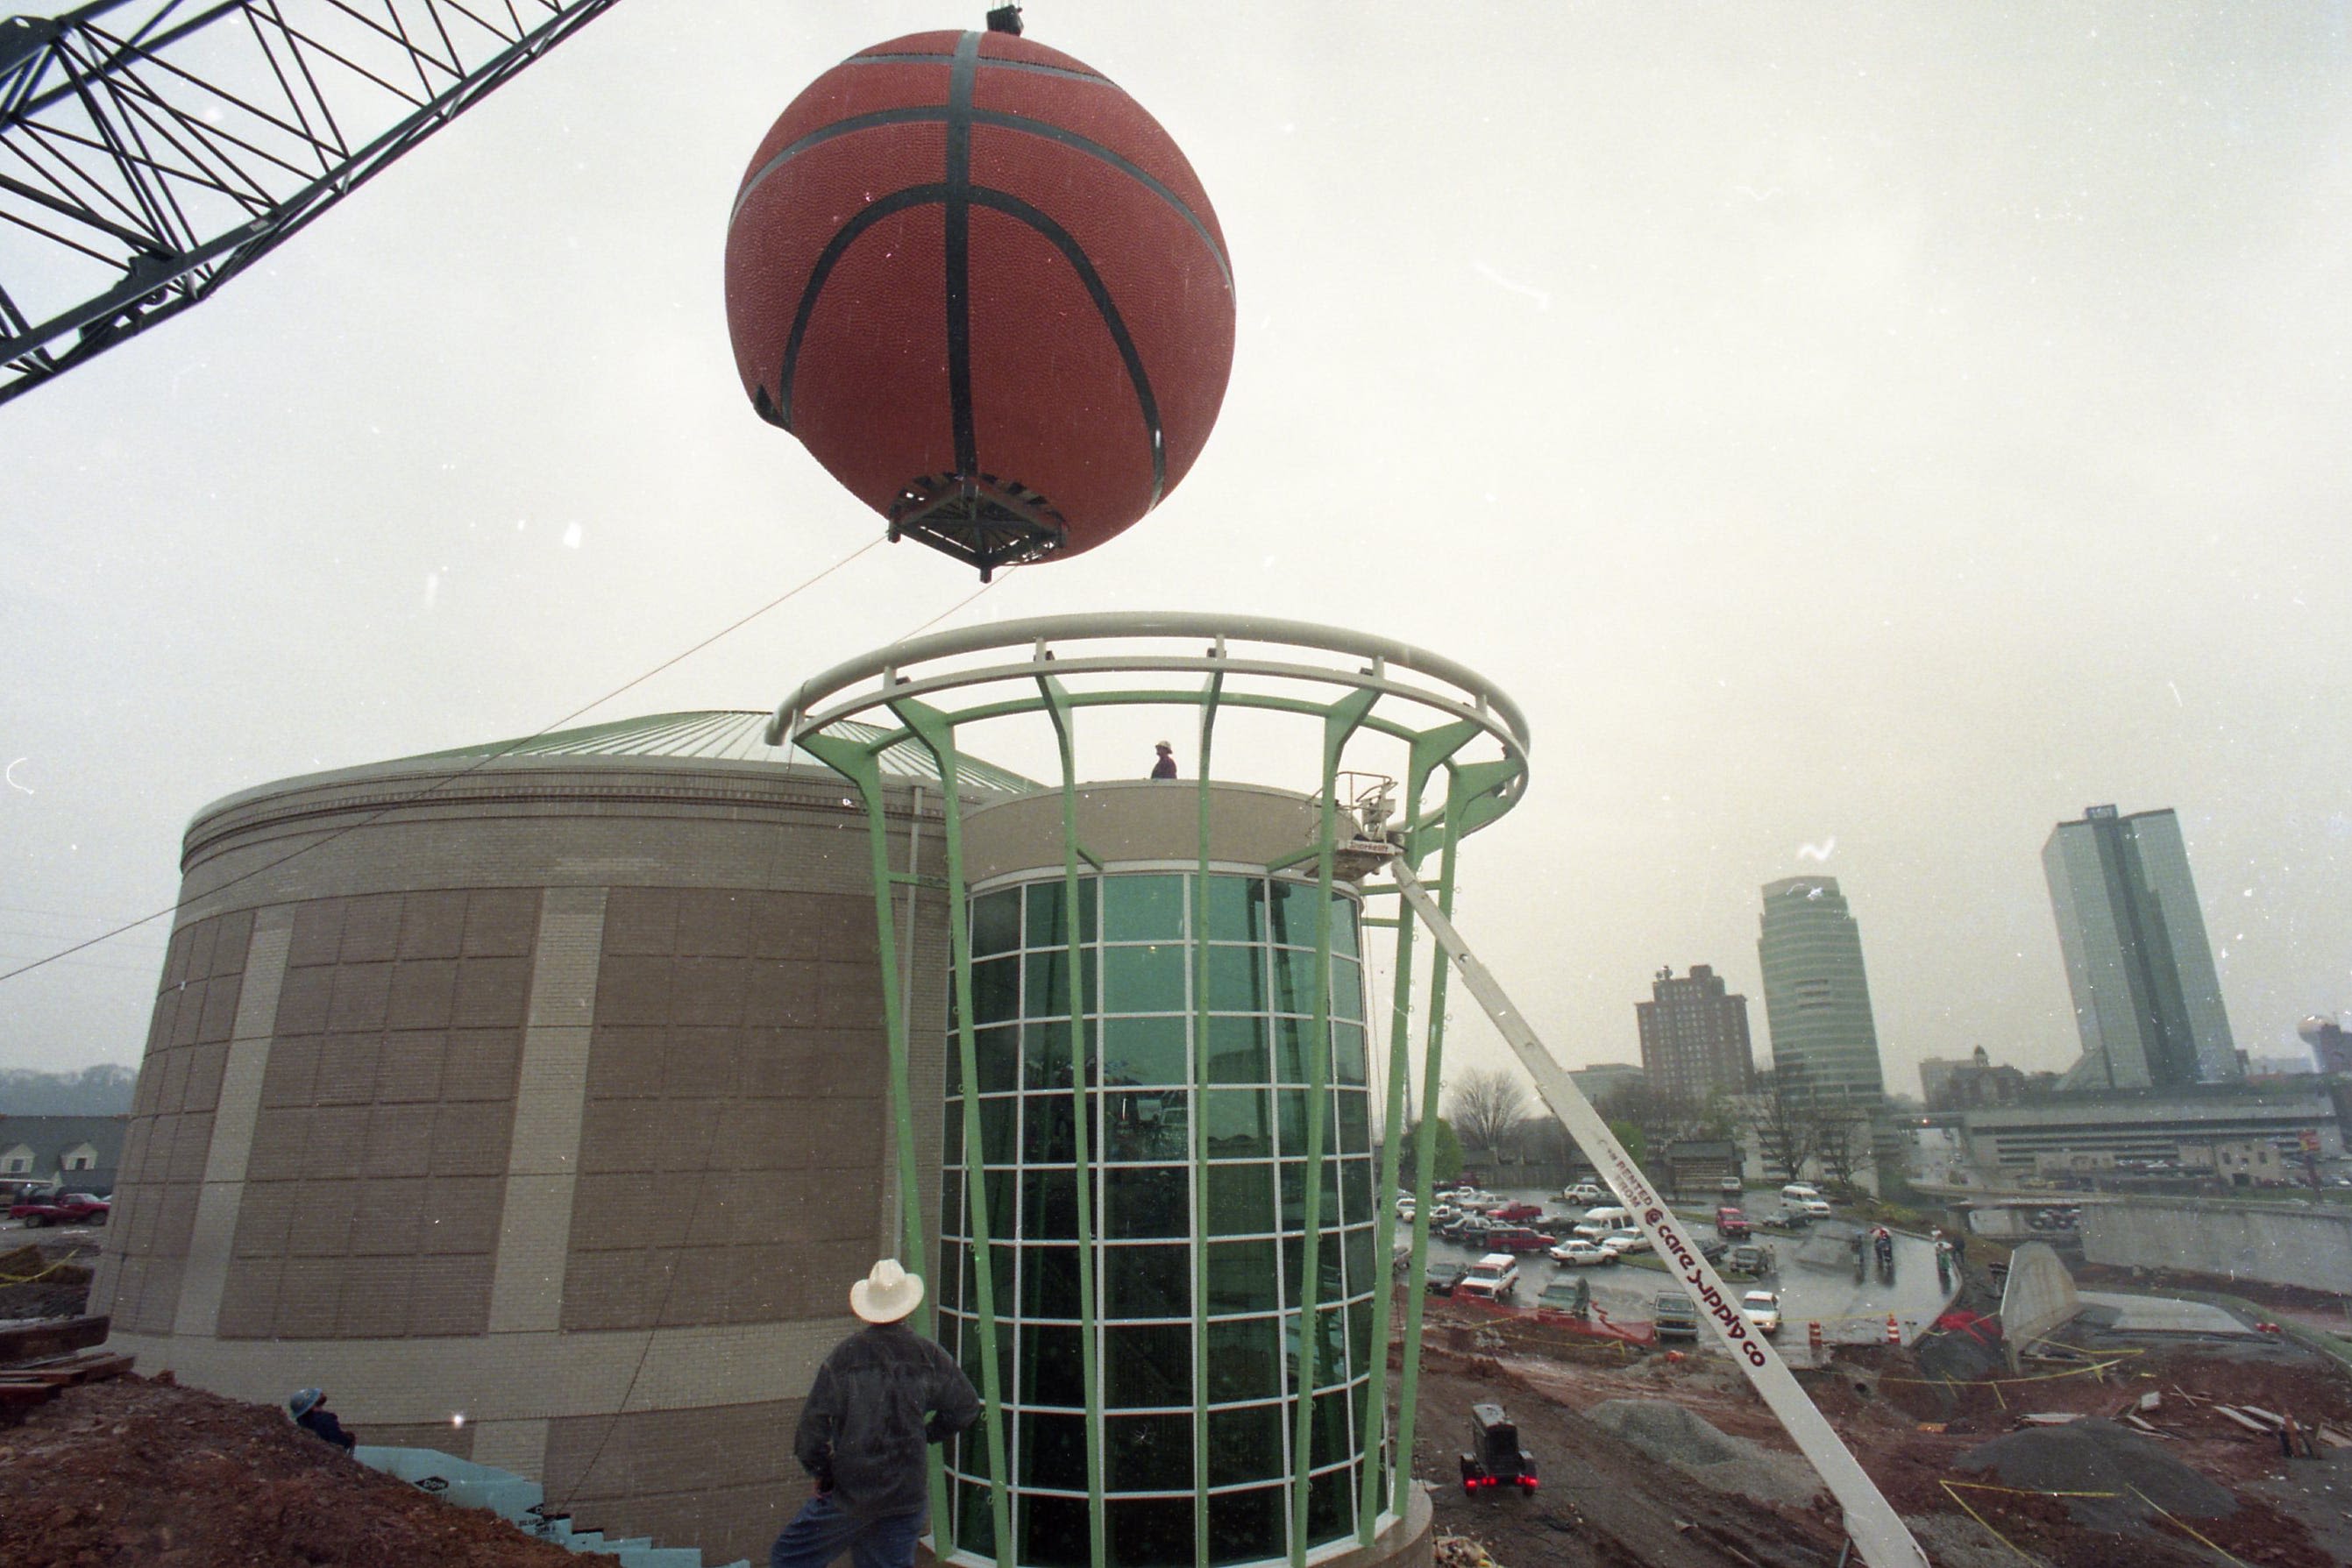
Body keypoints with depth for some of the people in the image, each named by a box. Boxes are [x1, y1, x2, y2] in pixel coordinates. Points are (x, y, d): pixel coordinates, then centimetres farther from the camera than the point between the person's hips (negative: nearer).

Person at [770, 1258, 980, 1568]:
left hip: (850, 1494, -3)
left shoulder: (846, 1354, -11)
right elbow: (966, 1407, 5)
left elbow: (813, 1422, -10)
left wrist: (822, 1472, 6)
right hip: (908, 1497, 3)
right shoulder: (929, 1355, -3)